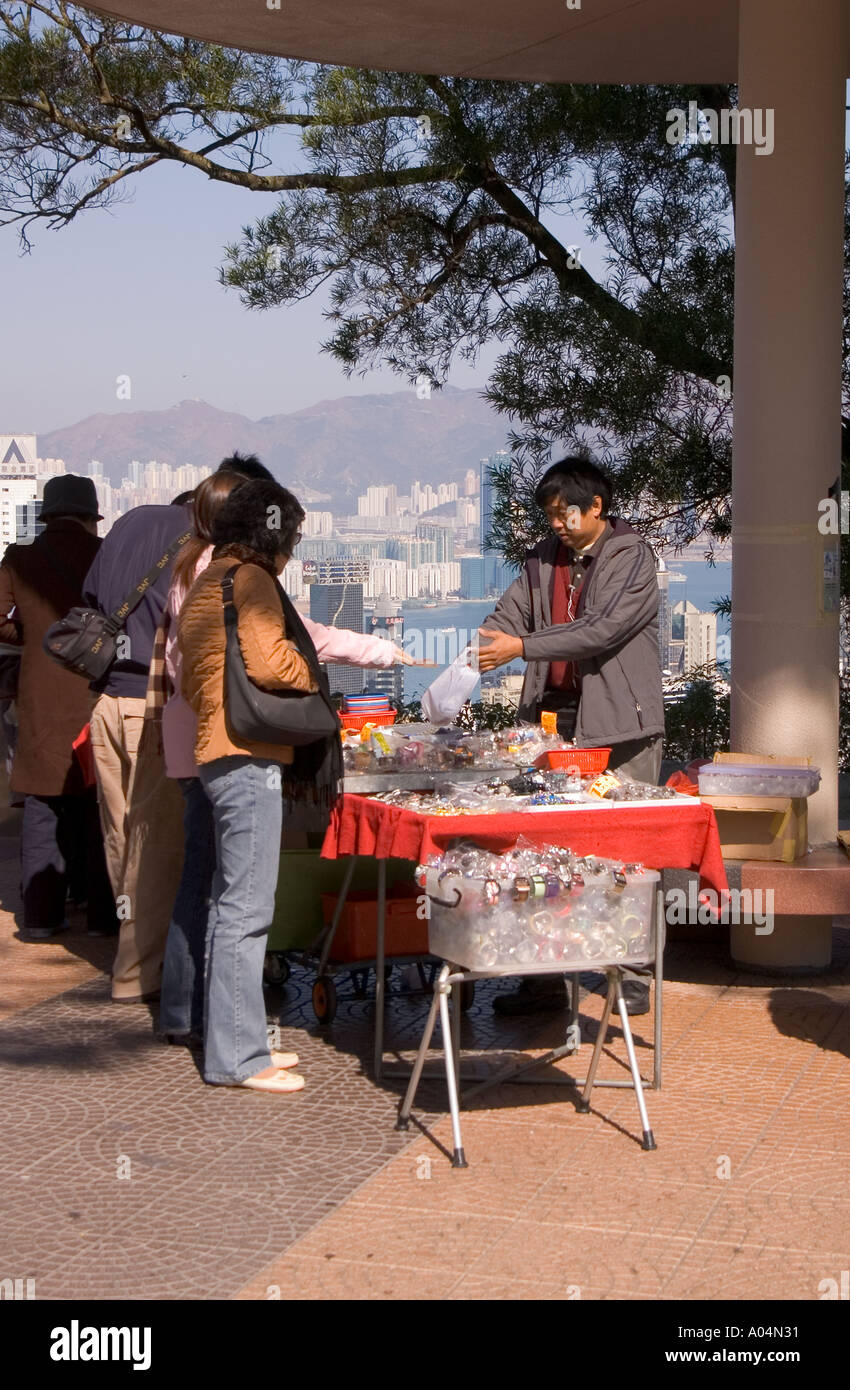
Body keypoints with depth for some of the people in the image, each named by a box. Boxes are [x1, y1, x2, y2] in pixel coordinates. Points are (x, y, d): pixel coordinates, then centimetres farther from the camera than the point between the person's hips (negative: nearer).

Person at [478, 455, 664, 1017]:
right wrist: (474, 650, -16)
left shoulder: (633, 557, -7)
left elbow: (602, 630, -19)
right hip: (554, 720, 6)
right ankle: (544, 978, 11)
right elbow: (509, 613, 5)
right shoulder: (544, 559, 13)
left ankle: (633, 977, 10)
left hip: (620, 726, -6)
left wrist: (521, 646, -22)